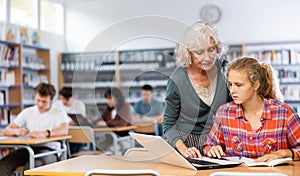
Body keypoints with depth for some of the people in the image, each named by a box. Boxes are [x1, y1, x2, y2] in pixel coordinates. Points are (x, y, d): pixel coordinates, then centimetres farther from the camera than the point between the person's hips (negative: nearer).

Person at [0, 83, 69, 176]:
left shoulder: (59, 113, 7)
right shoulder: (27, 112, 19)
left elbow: (64, 130, -15)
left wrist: (45, 133, -34)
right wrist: (17, 131, -12)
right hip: (28, 148, 4)